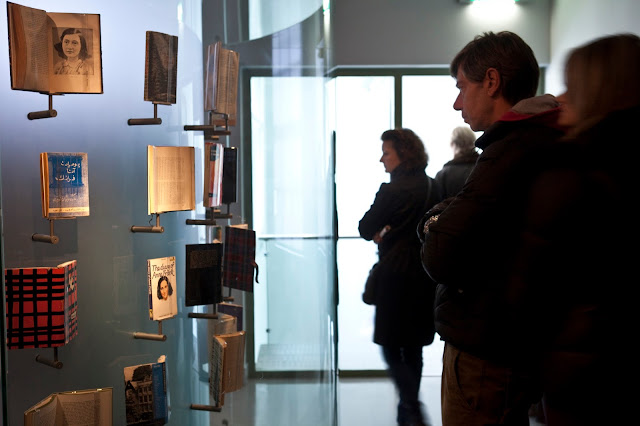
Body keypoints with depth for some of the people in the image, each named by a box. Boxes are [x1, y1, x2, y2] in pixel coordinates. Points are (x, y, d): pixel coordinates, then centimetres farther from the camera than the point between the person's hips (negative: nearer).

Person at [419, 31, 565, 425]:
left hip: (484, 356, -10)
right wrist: (445, 222, -8)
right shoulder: (545, 144, 12)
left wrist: (436, 224, -4)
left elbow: (441, 260, -25)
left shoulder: (512, 153, -22)